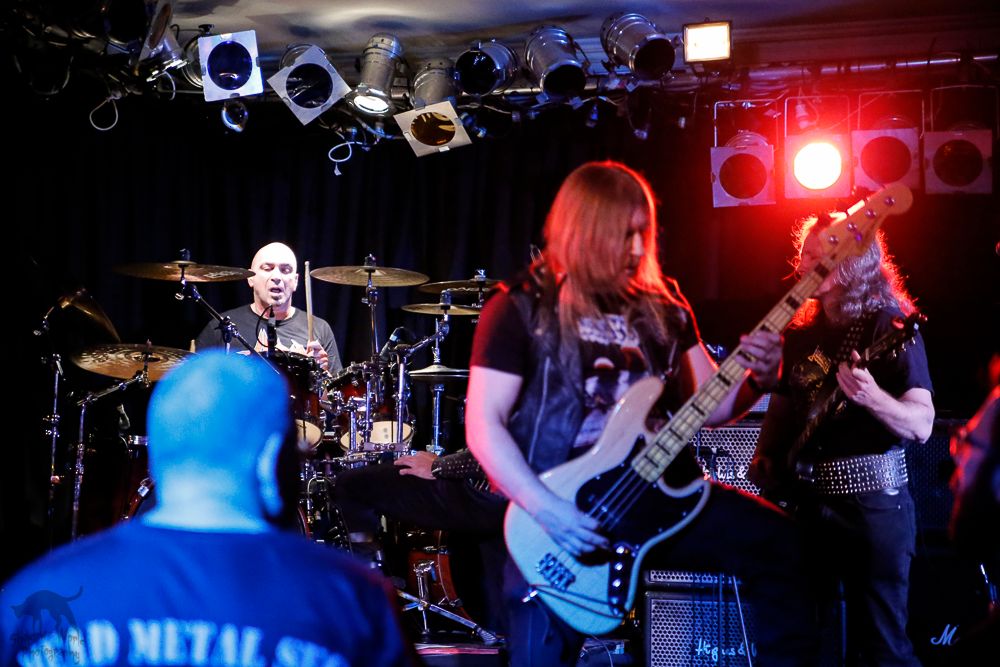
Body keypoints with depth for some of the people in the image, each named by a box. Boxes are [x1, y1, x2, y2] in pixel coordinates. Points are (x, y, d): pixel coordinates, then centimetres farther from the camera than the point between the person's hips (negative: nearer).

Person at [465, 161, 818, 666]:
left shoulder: (662, 305, 12)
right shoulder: (522, 309, -4)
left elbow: (709, 404, 14)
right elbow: (483, 425, -9)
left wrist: (758, 379, -7)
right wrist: (543, 509, -21)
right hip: (563, 512, -4)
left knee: (774, 540, -13)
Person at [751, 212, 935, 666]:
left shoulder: (888, 325, -8)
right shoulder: (801, 330, 11)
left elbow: (922, 426, -16)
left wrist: (871, 397, -34)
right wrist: (765, 456, 5)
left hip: (872, 497, -7)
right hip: (806, 500, 7)